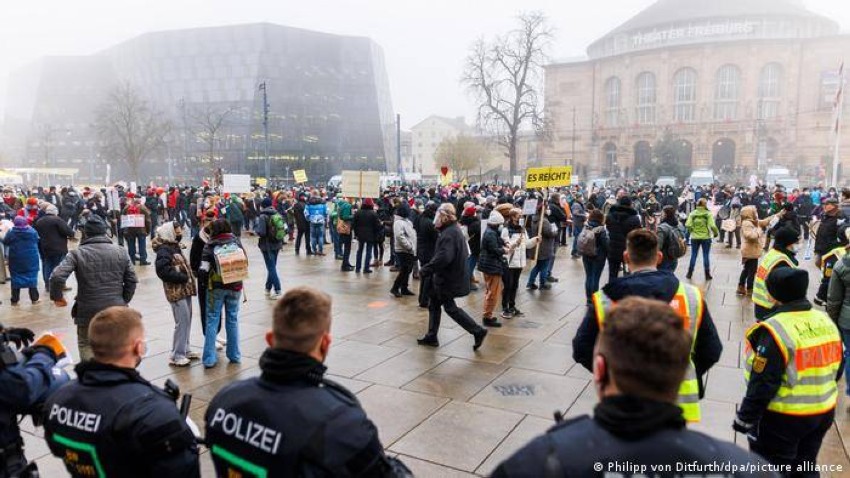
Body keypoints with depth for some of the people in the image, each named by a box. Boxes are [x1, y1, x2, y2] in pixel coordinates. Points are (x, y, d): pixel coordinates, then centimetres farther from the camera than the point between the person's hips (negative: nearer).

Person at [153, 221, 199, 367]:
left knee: (187, 321, 15)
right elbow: (163, 271, -25)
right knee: (182, 322, -8)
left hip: (185, 289, 10)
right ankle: (176, 355, 1)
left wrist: (188, 277, 8)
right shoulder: (164, 250, -14)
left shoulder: (174, 246, 16)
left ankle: (184, 349, 26)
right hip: (176, 291, -10)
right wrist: (183, 277, -20)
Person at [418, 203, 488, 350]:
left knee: (450, 308, -1)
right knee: (434, 304, 16)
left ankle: (478, 331, 5)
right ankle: (431, 337, 24)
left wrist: (425, 270, -24)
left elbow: (443, 258, -33)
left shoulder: (449, 233, -22)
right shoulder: (454, 230, 11)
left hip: (448, 279, -10)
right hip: (447, 277, 10)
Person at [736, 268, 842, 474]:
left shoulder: (775, 330, -25)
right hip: (824, 412, 8)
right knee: (805, 468, 24)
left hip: (782, 418, -7)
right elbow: (836, 369, 13)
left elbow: (762, 384, -23)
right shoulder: (826, 321, 0)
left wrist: (745, 418, -13)